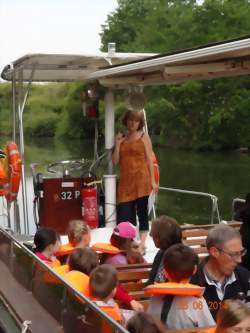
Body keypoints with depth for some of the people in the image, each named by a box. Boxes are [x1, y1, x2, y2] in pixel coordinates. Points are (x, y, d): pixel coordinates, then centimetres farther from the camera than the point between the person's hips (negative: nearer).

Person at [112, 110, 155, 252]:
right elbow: (115, 161, 9)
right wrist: (118, 144, -3)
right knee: (124, 213, -3)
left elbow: (149, 159, 1)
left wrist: (152, 180, -5)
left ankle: (142, 243, 5)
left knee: (142, 211, 0)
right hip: (125, 181, 3)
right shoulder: (122, 138, 13)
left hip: (141, 179, -3)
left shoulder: (144, 137, 5)